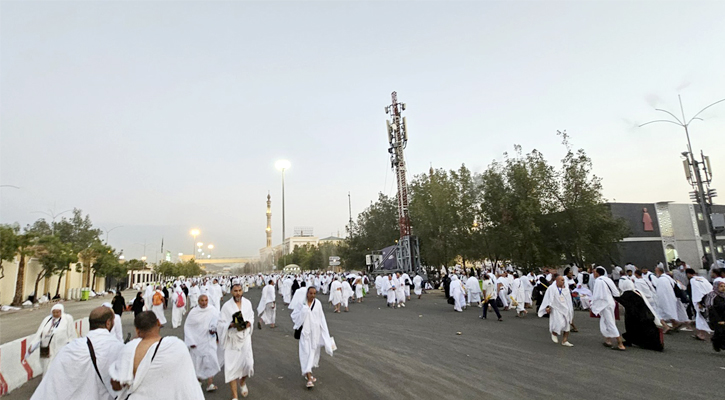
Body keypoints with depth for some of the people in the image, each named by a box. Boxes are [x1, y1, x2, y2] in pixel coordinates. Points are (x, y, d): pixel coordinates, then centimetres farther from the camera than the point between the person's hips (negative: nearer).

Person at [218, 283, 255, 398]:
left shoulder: (247, 303, -1)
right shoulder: (226, 306, -10)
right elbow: (221, 323, -6)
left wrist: (249, 323, -9)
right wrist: (231, 325, -24)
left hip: (245, 337, 2)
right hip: (232, 339, -2)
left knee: (248, 363, -4)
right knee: (232, 365, -1)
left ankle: (243, 382, 32)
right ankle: (234, 395, 15)